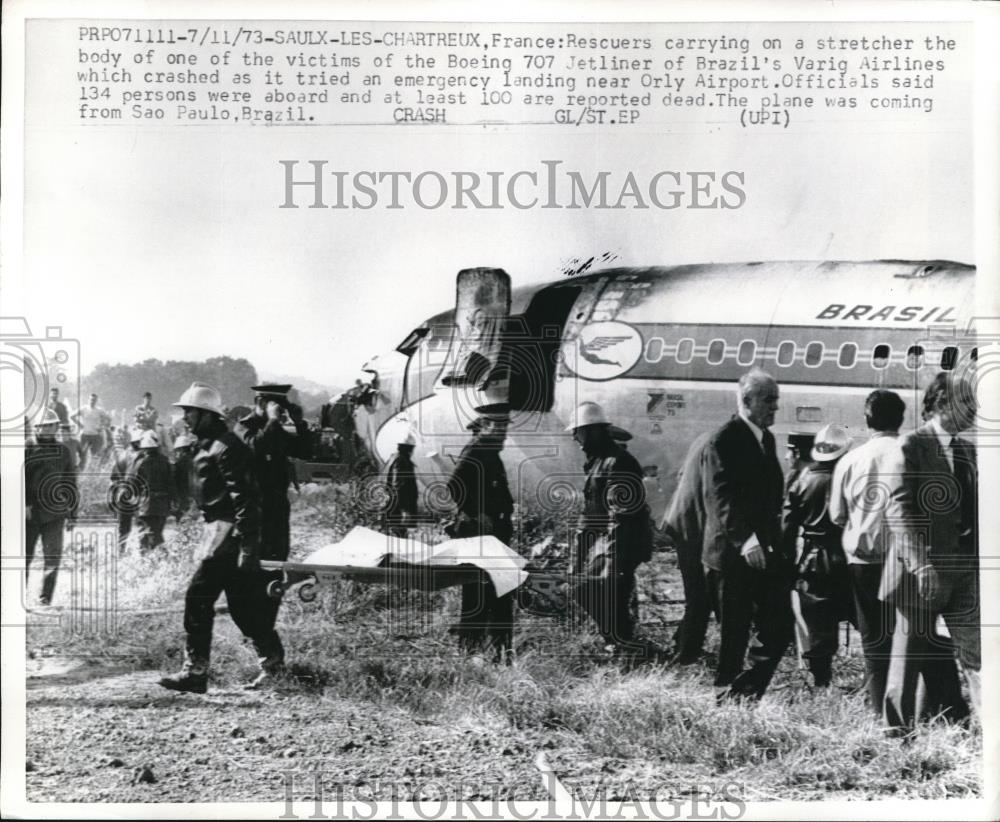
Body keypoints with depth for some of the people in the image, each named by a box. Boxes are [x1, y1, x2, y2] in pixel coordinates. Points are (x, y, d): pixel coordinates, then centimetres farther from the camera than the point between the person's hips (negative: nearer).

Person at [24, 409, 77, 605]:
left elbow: (71, 485, 11)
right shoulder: (26, 450, 1)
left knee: (53, 556, -5)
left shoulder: (63, 452, 8)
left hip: (55, 513, 1)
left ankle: (45, 597, 2)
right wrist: (24, 504, -14)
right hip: (30, 513, -1)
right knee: (25, 555, 5)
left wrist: (72, 515, 9)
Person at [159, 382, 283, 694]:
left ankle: (195, 671, -3)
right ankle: (273, 662, 19)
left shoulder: (226, 447, -14)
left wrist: (246, 544, -24)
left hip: (228, 531, -10)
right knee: (244, 602, 12)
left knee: (198, 597, -9)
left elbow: (244, 498, -20)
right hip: (218, 529, 10)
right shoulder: (208, 446, 17)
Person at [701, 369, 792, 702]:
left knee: (779, 631, 4)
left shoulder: (766, 438, 15)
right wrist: (745, 539, -34)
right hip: (733, 555, -8)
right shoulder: (723, 441, -12)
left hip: (766, 553, 8)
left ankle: (746, 695, 16)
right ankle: (726, 698, 18)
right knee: (733, 636, 3)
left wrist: (776, 543, 15)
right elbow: (720, 498, -22)